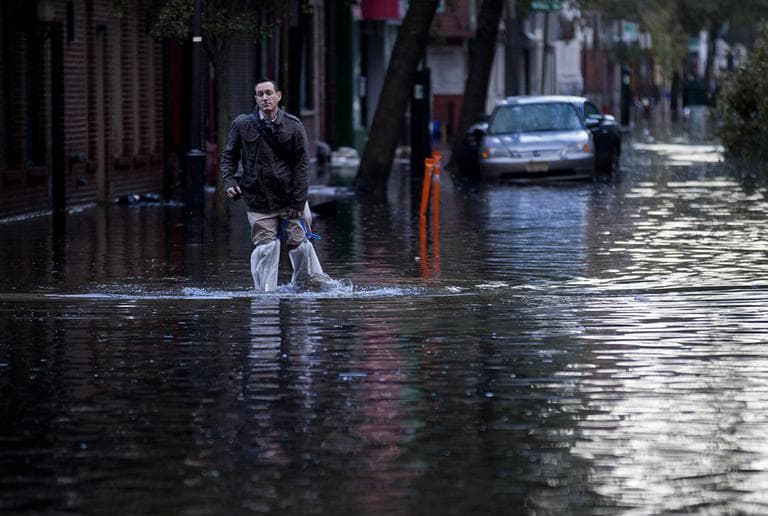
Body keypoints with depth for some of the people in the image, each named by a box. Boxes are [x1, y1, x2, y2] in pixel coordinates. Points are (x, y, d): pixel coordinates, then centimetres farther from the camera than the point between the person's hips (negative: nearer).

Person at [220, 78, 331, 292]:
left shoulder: (293, 126, -2)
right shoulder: (242, 125, -1)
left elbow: (302, 165, -2)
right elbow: (229, 155, 10)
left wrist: (298, 202, -7)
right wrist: (229, 181, -8)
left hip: (290, 197, 0)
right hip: (258, 200, 0)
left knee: (299, 243, 6)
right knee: (265, 248, -5)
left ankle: (309, 282, 26)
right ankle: (264, 292, 4)